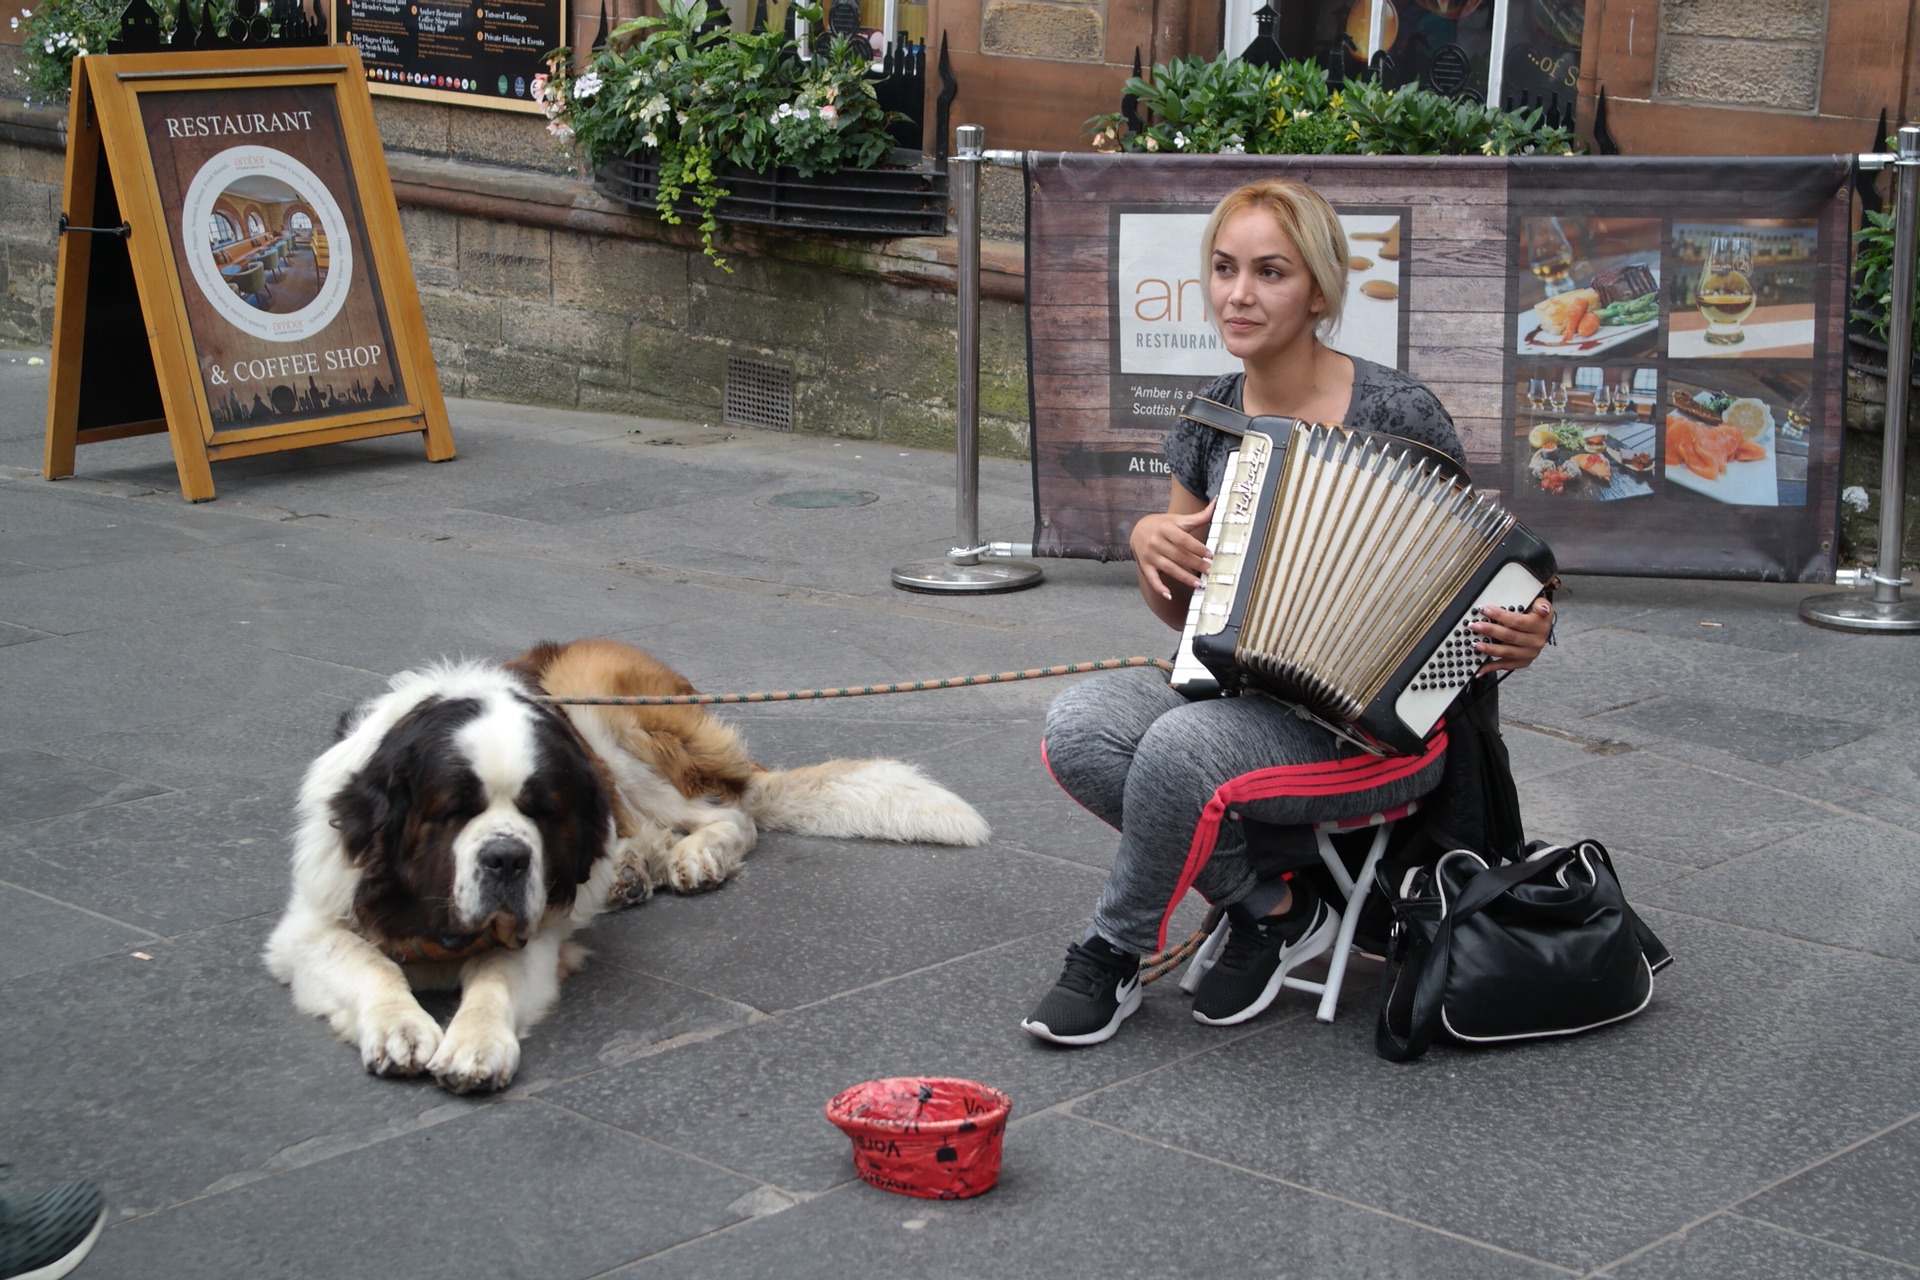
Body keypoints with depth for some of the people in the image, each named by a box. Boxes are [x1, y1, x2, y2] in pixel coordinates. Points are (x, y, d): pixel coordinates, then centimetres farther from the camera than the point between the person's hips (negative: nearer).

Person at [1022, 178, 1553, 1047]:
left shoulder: (1396, 415, -11)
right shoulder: (1214, 415, 6)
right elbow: (1181, 610, 17)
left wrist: (1521, 634, -24)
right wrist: (1148, 541, -6)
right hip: (1244, 690, 6)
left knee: (1181, 751, -33)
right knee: (1077, 729, -23)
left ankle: (1113, 955, -5)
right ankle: (1272, 907, -5)